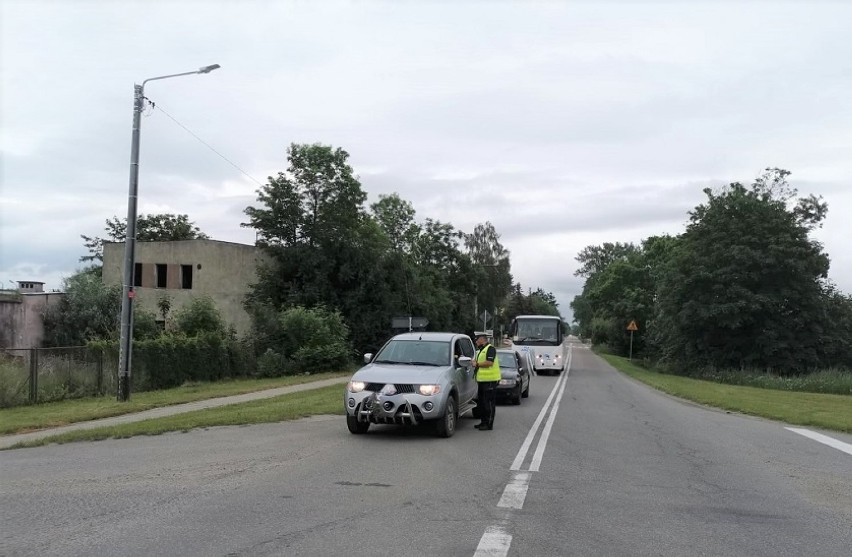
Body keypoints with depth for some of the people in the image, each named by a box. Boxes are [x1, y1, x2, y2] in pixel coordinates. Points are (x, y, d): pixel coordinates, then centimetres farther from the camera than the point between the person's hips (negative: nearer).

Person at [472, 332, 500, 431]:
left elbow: (489, 362, -21)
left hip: (490, 380, -10)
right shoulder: (480, 351, 22)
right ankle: (484, 422, 21)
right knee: (482, 402, 13)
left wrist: (477, 364, -13)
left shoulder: (490, 349, -10)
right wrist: (474, 362, 8)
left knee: (489, 403, -7)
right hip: (482, 380, 10)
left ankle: (489, 424, -5)